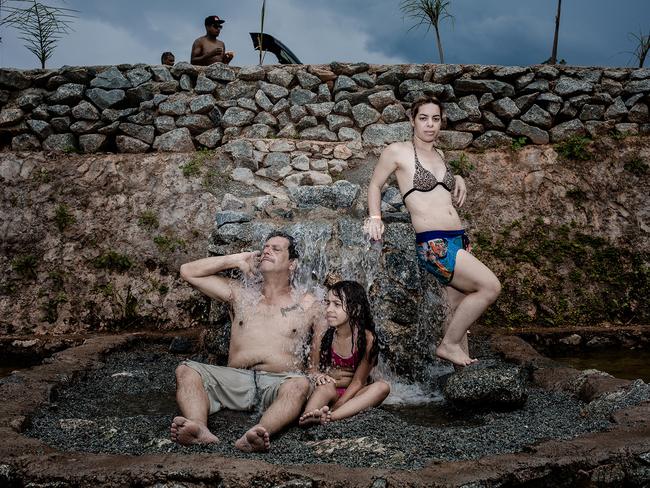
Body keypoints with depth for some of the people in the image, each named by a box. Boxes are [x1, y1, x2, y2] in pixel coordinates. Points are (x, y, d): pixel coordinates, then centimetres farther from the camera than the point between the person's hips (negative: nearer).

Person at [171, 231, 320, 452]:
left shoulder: (307, 305, 17)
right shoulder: (241, 295, 22)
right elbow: (188, 271, 20)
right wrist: (236, 260, 18)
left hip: (279, 382, -2)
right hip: (236, 378, 2)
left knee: (300, 384, -36)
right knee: (185, 370, -23)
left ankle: (257, 435, -59)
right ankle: (200, 429, -49)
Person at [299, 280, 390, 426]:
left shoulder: (367, 339, -14)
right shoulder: (321, 335, -8)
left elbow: (358, 381, -11)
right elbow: (313, 367, 4)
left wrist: (333, 409, -21)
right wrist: (317, 376, -22)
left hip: (351, 394, 0)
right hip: (326, 393, 0)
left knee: (383, 387, -27)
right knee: (326, 386, -32)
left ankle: (328, 417, -43)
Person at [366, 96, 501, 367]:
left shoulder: (439, 155, 18)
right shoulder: (398, 151, -1)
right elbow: (375, 184, 8)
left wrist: (457, 178, 17)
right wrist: (375, 217, -4)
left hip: (458, 241, 7)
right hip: (433, 243, -7)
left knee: (458, 307, 7)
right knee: (490, 286, -14)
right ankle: (448, 344, 0)